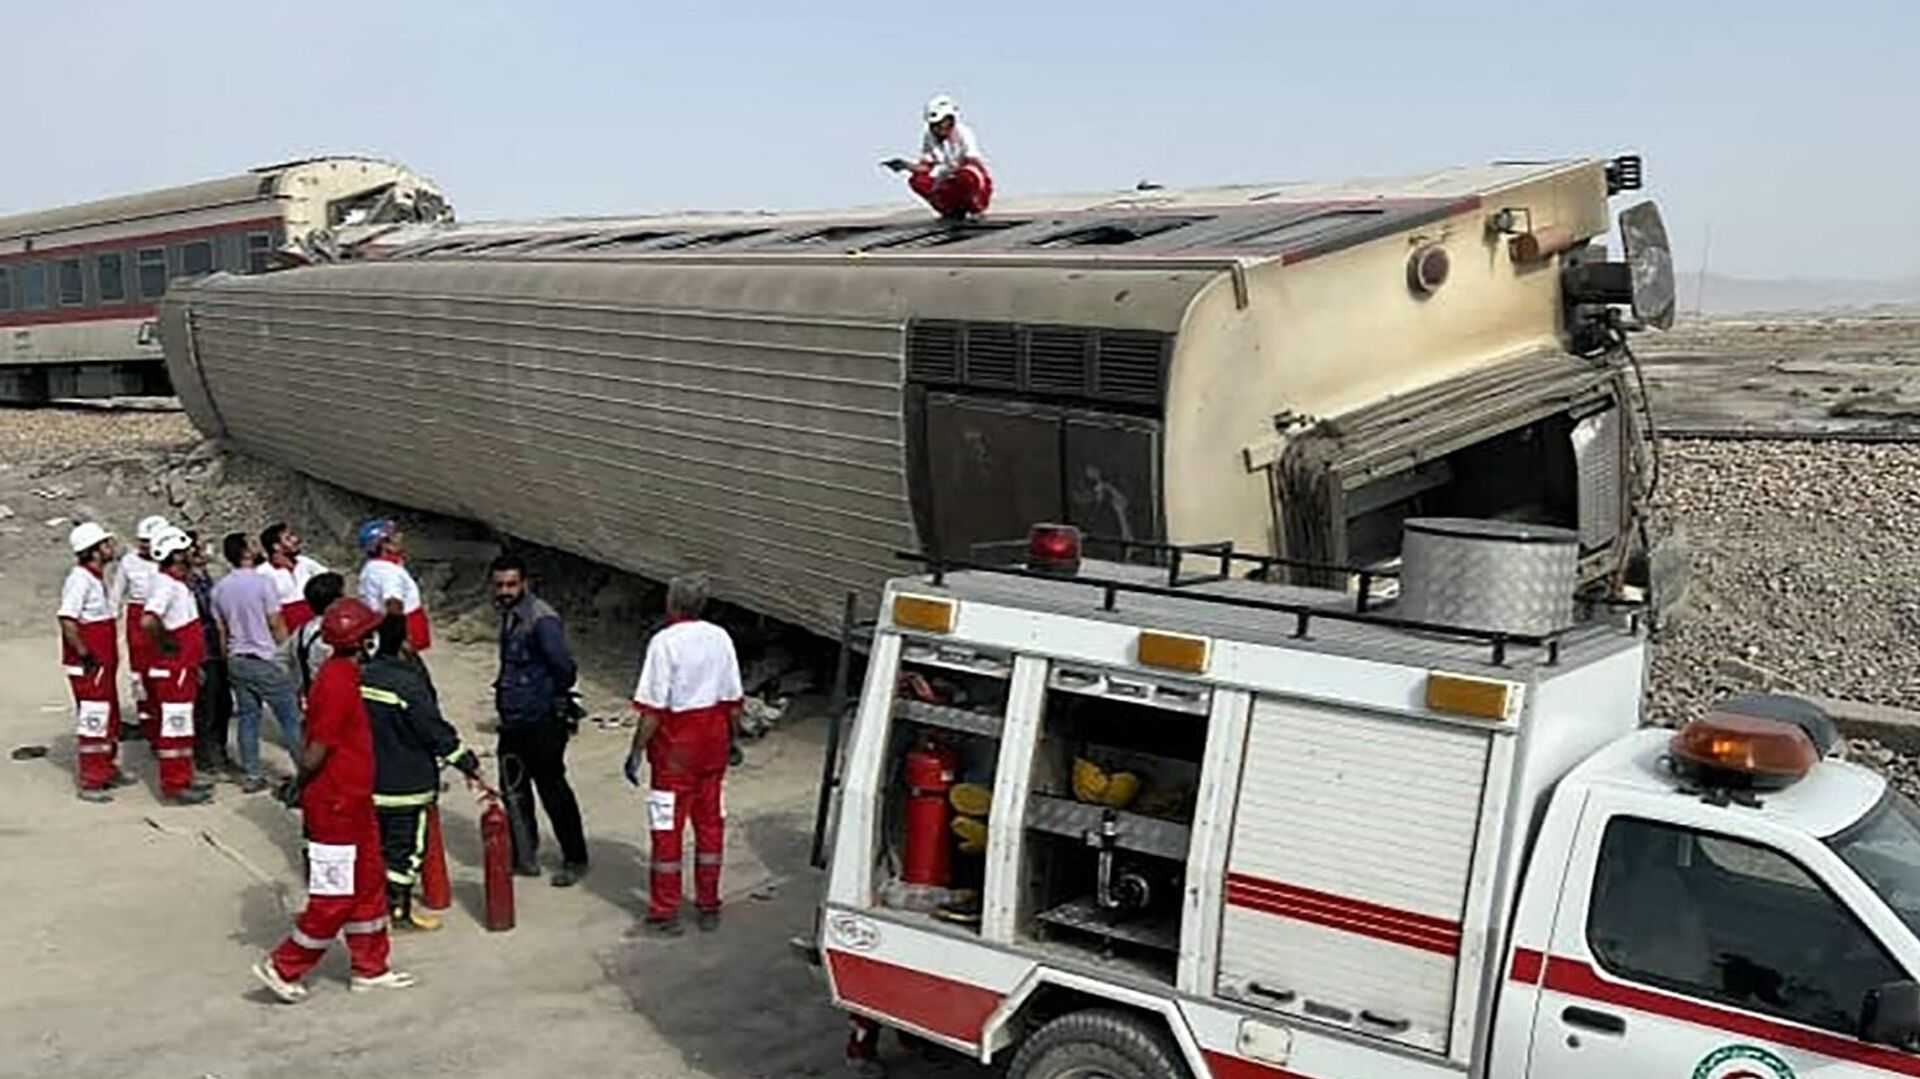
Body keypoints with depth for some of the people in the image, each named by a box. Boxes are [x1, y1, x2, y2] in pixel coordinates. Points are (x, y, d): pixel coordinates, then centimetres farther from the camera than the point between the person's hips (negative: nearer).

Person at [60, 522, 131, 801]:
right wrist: (84, 655, -22)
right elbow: (67, 620, -27)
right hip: (88, 665, -10)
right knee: (92, 720, -5)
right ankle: (89, 783, 2)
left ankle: (108, 770, 33)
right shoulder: (80, 579, -19)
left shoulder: (96, 576, 12)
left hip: (104, 662, 10)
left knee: (110, 716, 19)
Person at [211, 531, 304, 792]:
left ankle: (251, 775, 12)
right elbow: (277, 625, -11)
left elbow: (221, 629, 10)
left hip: (237, 660, 6)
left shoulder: (220, 587, 5)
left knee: (248, 717, 10)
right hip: (265, 660, -6)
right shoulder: (263, 582, -13)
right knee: (290, 717, 0)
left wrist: (229, 658, 20)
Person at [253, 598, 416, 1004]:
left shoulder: (341, 674, 8)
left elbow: (315, 744, 13)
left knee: (369, 883, 17)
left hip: (354, 801, 10)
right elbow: (317, 749, -22)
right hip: (336, 806, -10)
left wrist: (299, 785, 12)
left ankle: (370, 968, 27)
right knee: (335, 897, 1)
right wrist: (299, 788, -6)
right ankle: (282, 967, 15)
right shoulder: (338, 684, -24)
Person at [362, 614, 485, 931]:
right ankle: (399, 909, 13)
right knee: (407, 846, 6)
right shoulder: (409, 685, -23)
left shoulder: (363, 675, -1)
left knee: (378, 842, 19)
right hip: (406, 783, -7)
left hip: (370, 778, 7)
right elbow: (437, 731, -18)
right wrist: (469, 765, -9)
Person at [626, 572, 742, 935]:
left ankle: (665, 913, 11)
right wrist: (731, 739, 19)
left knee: (667, 827, 4)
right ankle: (709, 907, 22)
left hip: (676, 747, -5)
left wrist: (637, 751, -9)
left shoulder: (664, 642, -16)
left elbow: (653, 708, -17)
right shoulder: (720, 638, 0)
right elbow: (733, 700, 6)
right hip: (713, 742, 5)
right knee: (709, 822, 14)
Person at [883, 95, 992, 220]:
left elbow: (975, 161, -30)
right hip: (951, 184, 6)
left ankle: (975, 209, -9)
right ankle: (951, 210, 1)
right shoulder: (929, 137, -1)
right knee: (916, 180, -10)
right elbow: (925, 167, 0)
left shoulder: (963, 134, -18)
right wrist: (906, 165, -17)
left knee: (968, 175, -40)